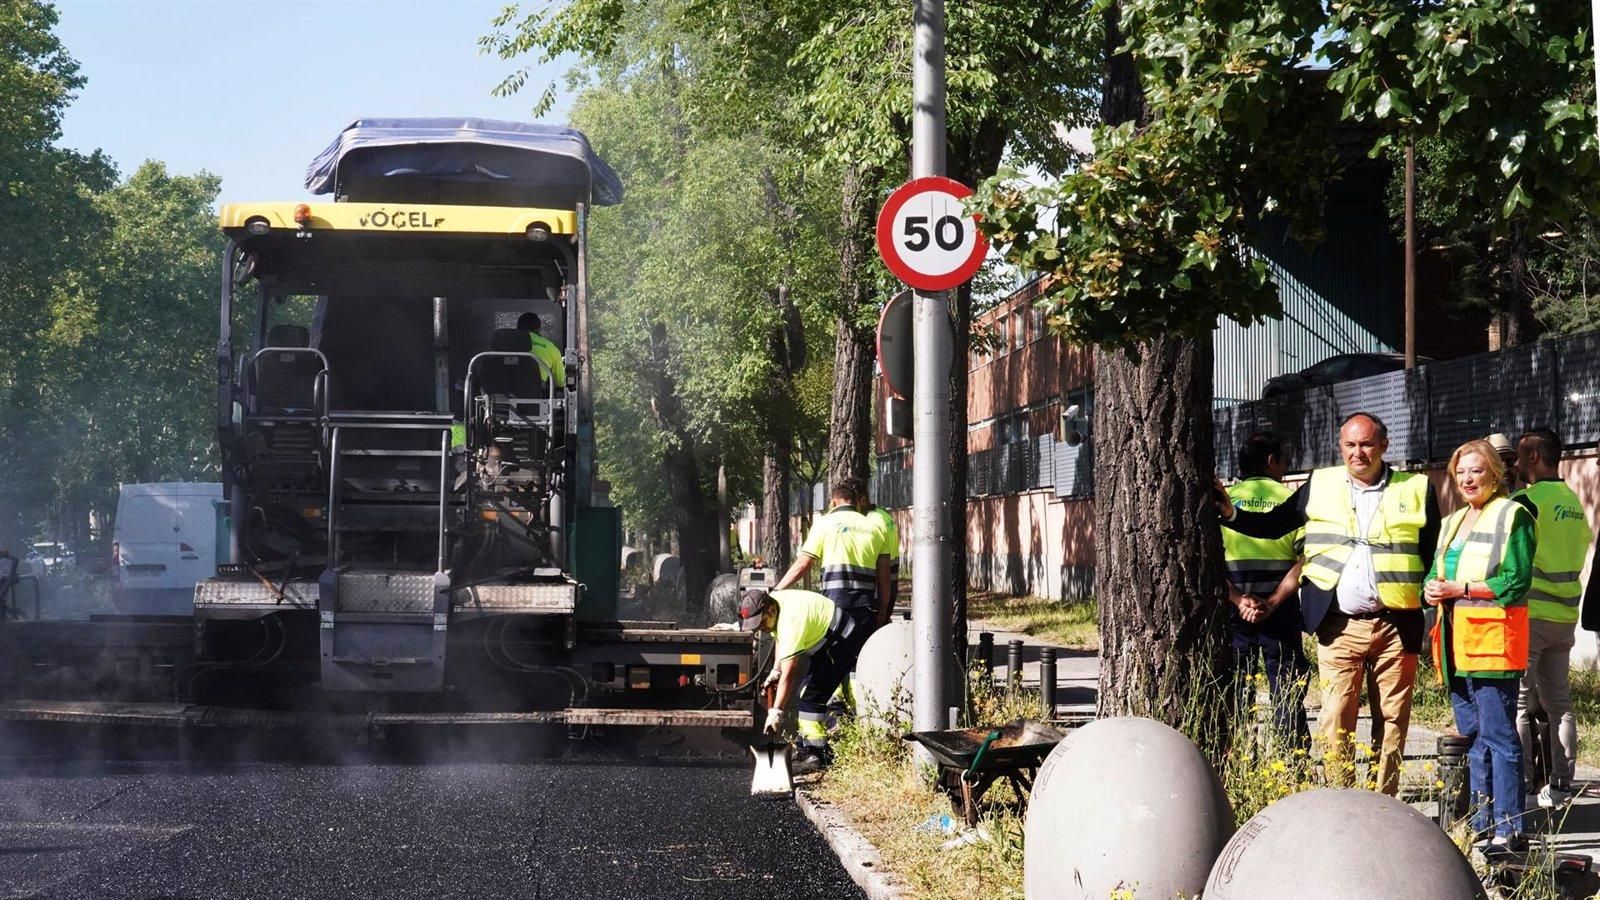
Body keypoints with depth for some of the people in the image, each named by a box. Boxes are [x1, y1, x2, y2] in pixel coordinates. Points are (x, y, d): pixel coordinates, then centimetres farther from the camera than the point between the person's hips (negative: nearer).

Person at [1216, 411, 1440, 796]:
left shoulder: (1417, 490, 5)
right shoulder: (1319, 486, 11)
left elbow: (1436, 559, 8)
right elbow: (1273, 525, 11)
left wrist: (1437, 616, 1)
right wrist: (1229, 513, -4)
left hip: (1396, 626, -1)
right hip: (1338, 627, 1)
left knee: (1392, 720, 3)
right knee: (1337, 722, -4)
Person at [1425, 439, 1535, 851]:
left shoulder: (1512, 516, -3)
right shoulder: (1452, 522, 22)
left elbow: (1516, 581, -12)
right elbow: (1434, 574, 23)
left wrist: (1461, 589, -15)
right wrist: (1432, 589, 0)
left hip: (1492, 642, -8)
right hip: (1457, 644, 8)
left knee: (1498, 737, -9)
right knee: (1472, 738, 11)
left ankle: (1508, 830, -9)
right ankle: (1481, 826, 16)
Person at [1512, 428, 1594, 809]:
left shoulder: (1527, 501, -12)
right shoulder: (1574, 502, 11)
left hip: (1529, 615, -7)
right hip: (1565, 616, 7)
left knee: (1517, 705, -4)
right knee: (1559, 702, 11)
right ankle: (1561, 786, 12)